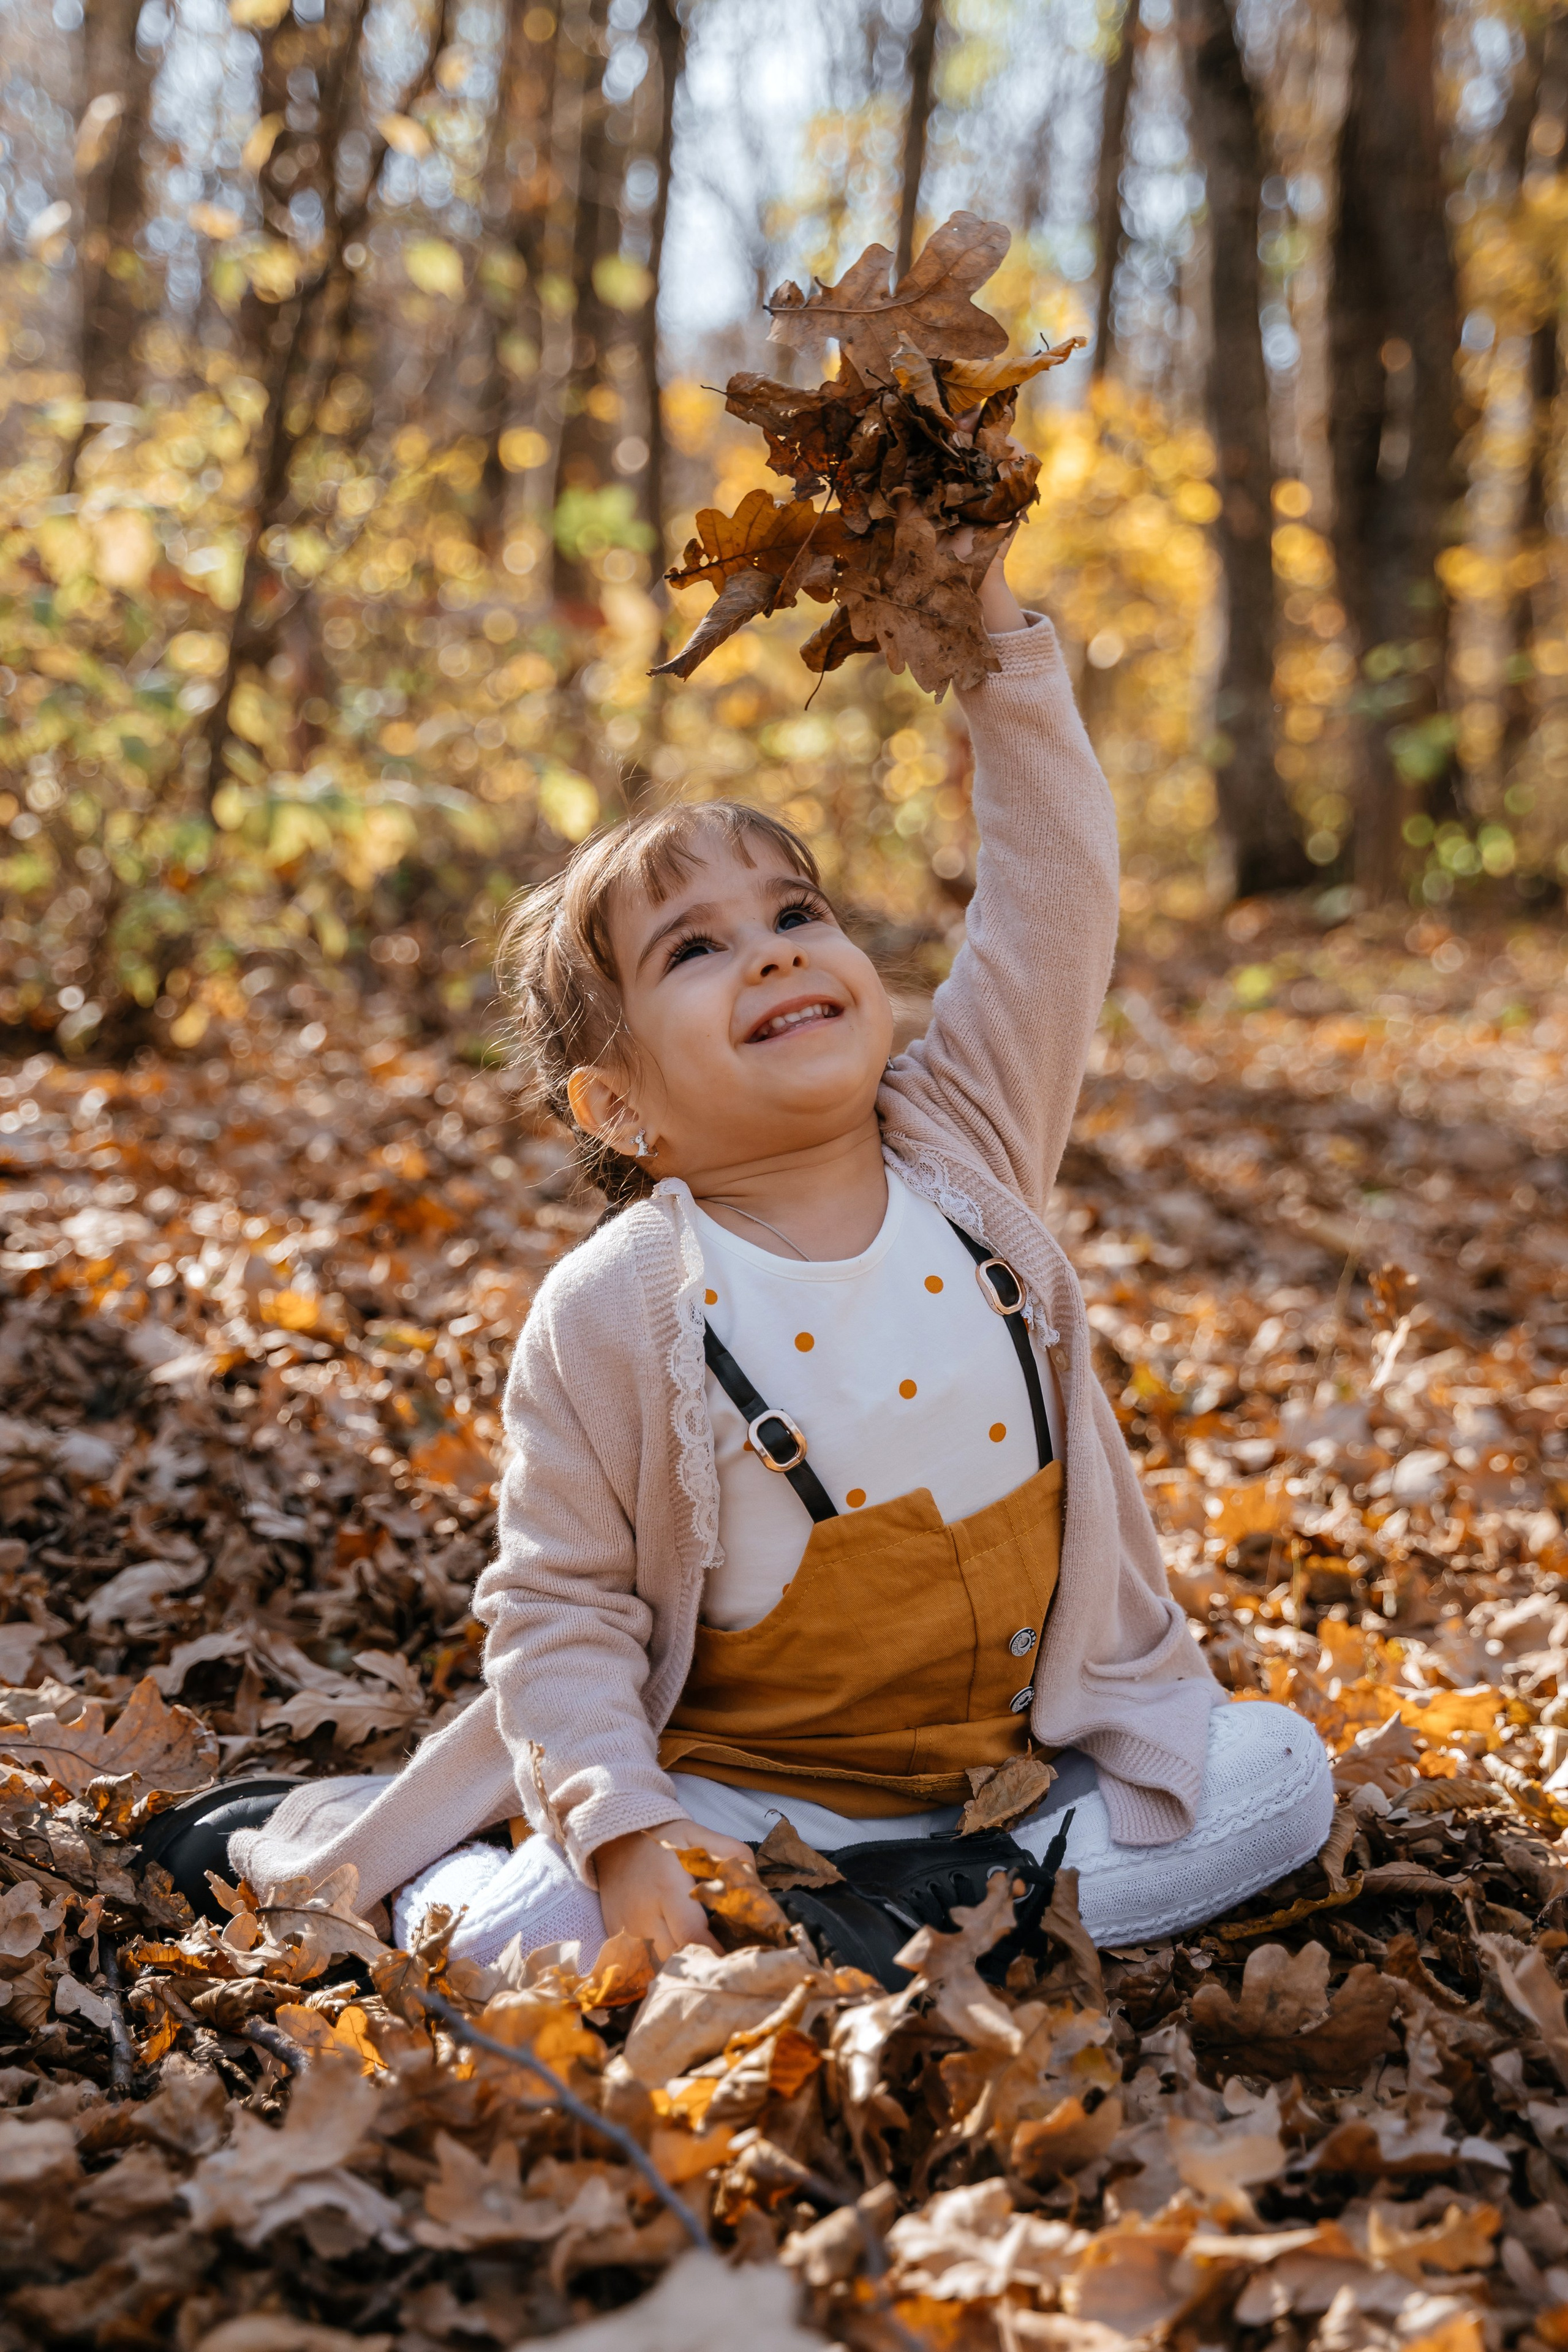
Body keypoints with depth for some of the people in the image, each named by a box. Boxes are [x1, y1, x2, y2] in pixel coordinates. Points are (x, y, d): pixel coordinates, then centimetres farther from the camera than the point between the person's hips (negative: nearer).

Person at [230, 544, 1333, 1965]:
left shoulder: (964, 1151, -4)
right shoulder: (609, 1316, -15)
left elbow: (1055, 896, -5)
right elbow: (557, 1607, -10)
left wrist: (997, 637, -10)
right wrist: (624, 1830, -23)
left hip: (1028, 1758, 5)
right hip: (741, 1785, -4)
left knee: (1282, 1775, -11)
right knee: (533, 1941, -28)